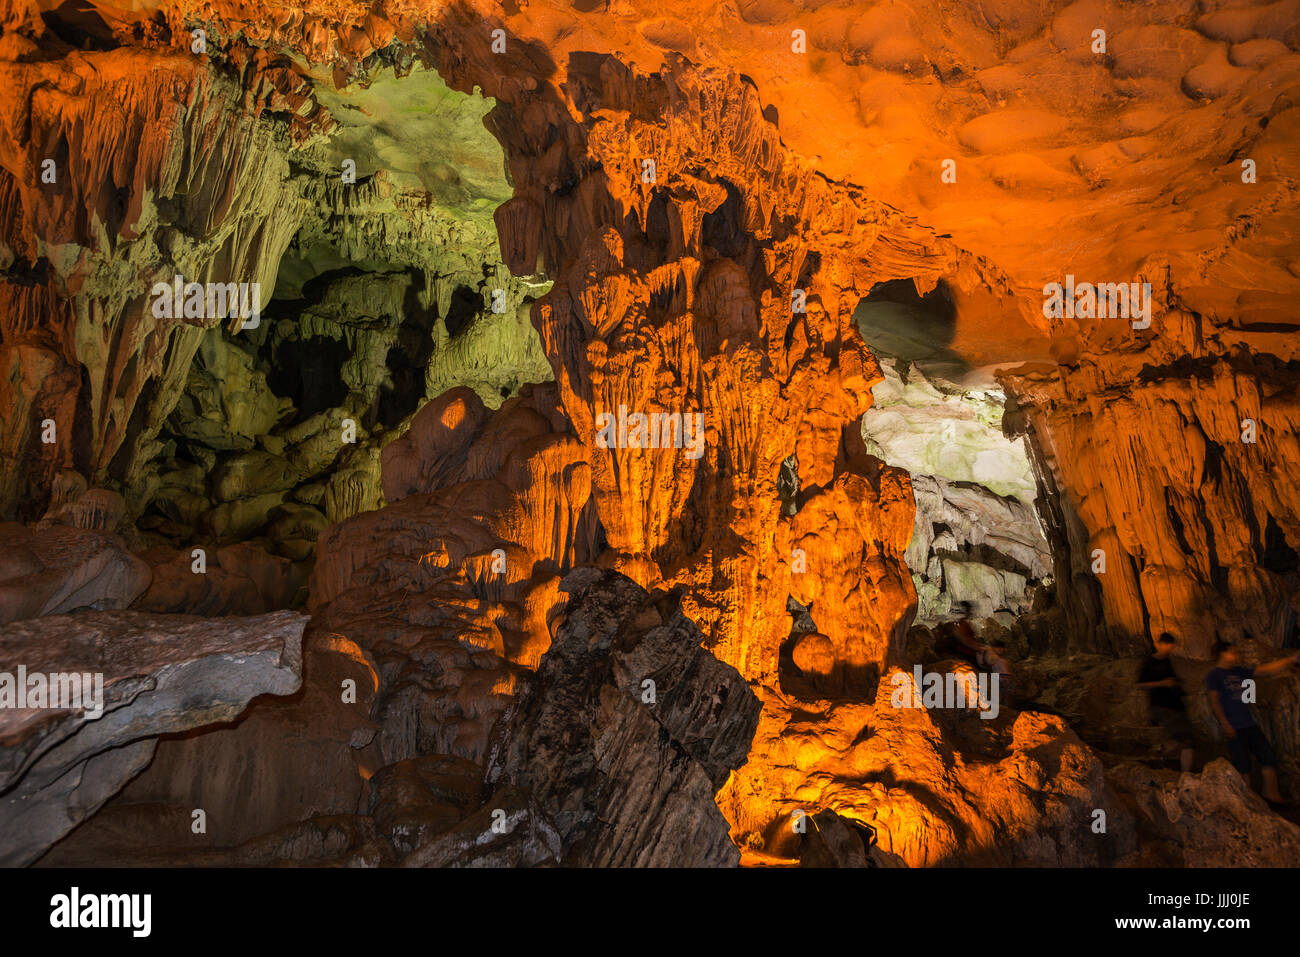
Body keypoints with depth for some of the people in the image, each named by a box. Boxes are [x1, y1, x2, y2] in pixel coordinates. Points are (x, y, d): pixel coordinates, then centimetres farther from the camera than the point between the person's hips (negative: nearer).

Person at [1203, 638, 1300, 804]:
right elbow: (1214, 702, -11)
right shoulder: (1214, 675, -6)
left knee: (1269, 757, 6)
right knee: (1242, 765, -2)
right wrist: (1225, 724, -18)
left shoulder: (1240, 671, 13)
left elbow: (1267, 670, 9)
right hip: (1234, 728, -7)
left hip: (1250, 724, 7)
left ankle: (1271, 793, 17)